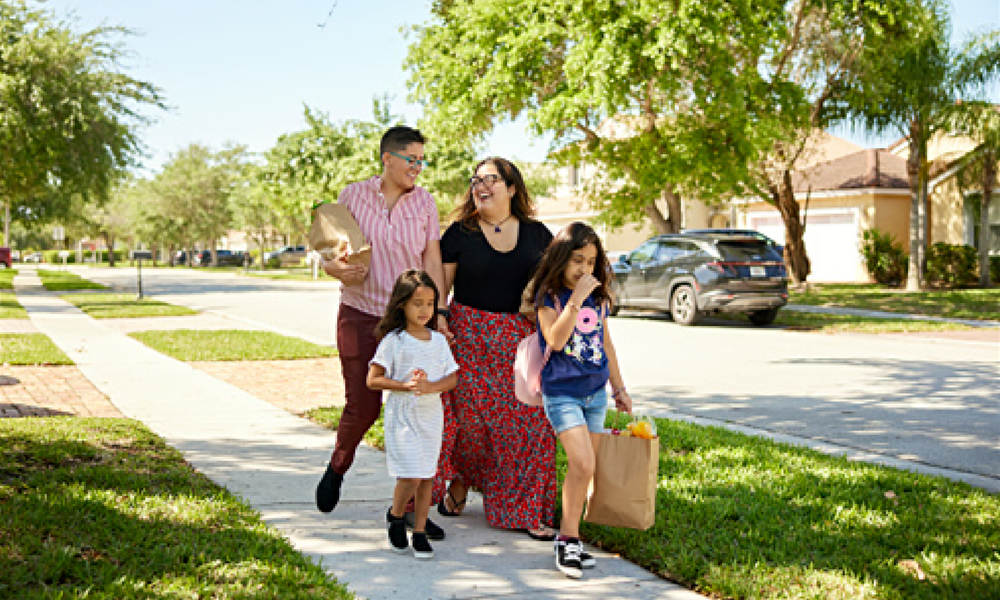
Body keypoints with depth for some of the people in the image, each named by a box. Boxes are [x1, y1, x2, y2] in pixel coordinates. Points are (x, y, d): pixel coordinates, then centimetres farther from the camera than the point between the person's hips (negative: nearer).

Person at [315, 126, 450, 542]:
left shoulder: (424, 203, 5)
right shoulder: (353, 196, 1)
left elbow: (432, 261, 1)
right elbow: (329, 255, 5)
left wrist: (438, 311, -9)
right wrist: (341, 270, -18)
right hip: (360, 315, -1)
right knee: (363, 406, 0)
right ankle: (337, 468, 32)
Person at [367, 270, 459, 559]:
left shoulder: (438, 340, 7)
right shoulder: (393, 340, -6)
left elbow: (452, 378, 6)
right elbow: (373, 380, -8)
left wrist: (430, 387, -14)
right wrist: (405, 386, -19)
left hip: (431, 415, 4)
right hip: (402, 416, -4)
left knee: (427, 476, 6)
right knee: (411, 476, -11)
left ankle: (419, 531, 16)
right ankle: (395, 515, 17)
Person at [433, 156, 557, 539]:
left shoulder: (537, 234, 8)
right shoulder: (459, 233, 3)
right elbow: (439, 285, 3)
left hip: (521, 339, 2)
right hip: (469, 335, -1)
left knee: (527, 422, -3)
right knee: (468, 414, -2)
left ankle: (524, 511, 6)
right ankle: (459, 481, 27)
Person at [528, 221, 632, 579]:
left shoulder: (598, 297, 8)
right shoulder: (549, 296, -8)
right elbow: (556, 340, -23)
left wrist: (619, 388, 21)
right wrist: (576, 299, -25)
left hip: (595, 392, 6)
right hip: (561, 392, -6)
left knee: (584, 469, 6)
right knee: (582, 465, -17)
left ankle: (569, 539, 15)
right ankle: (568, 539, -5)